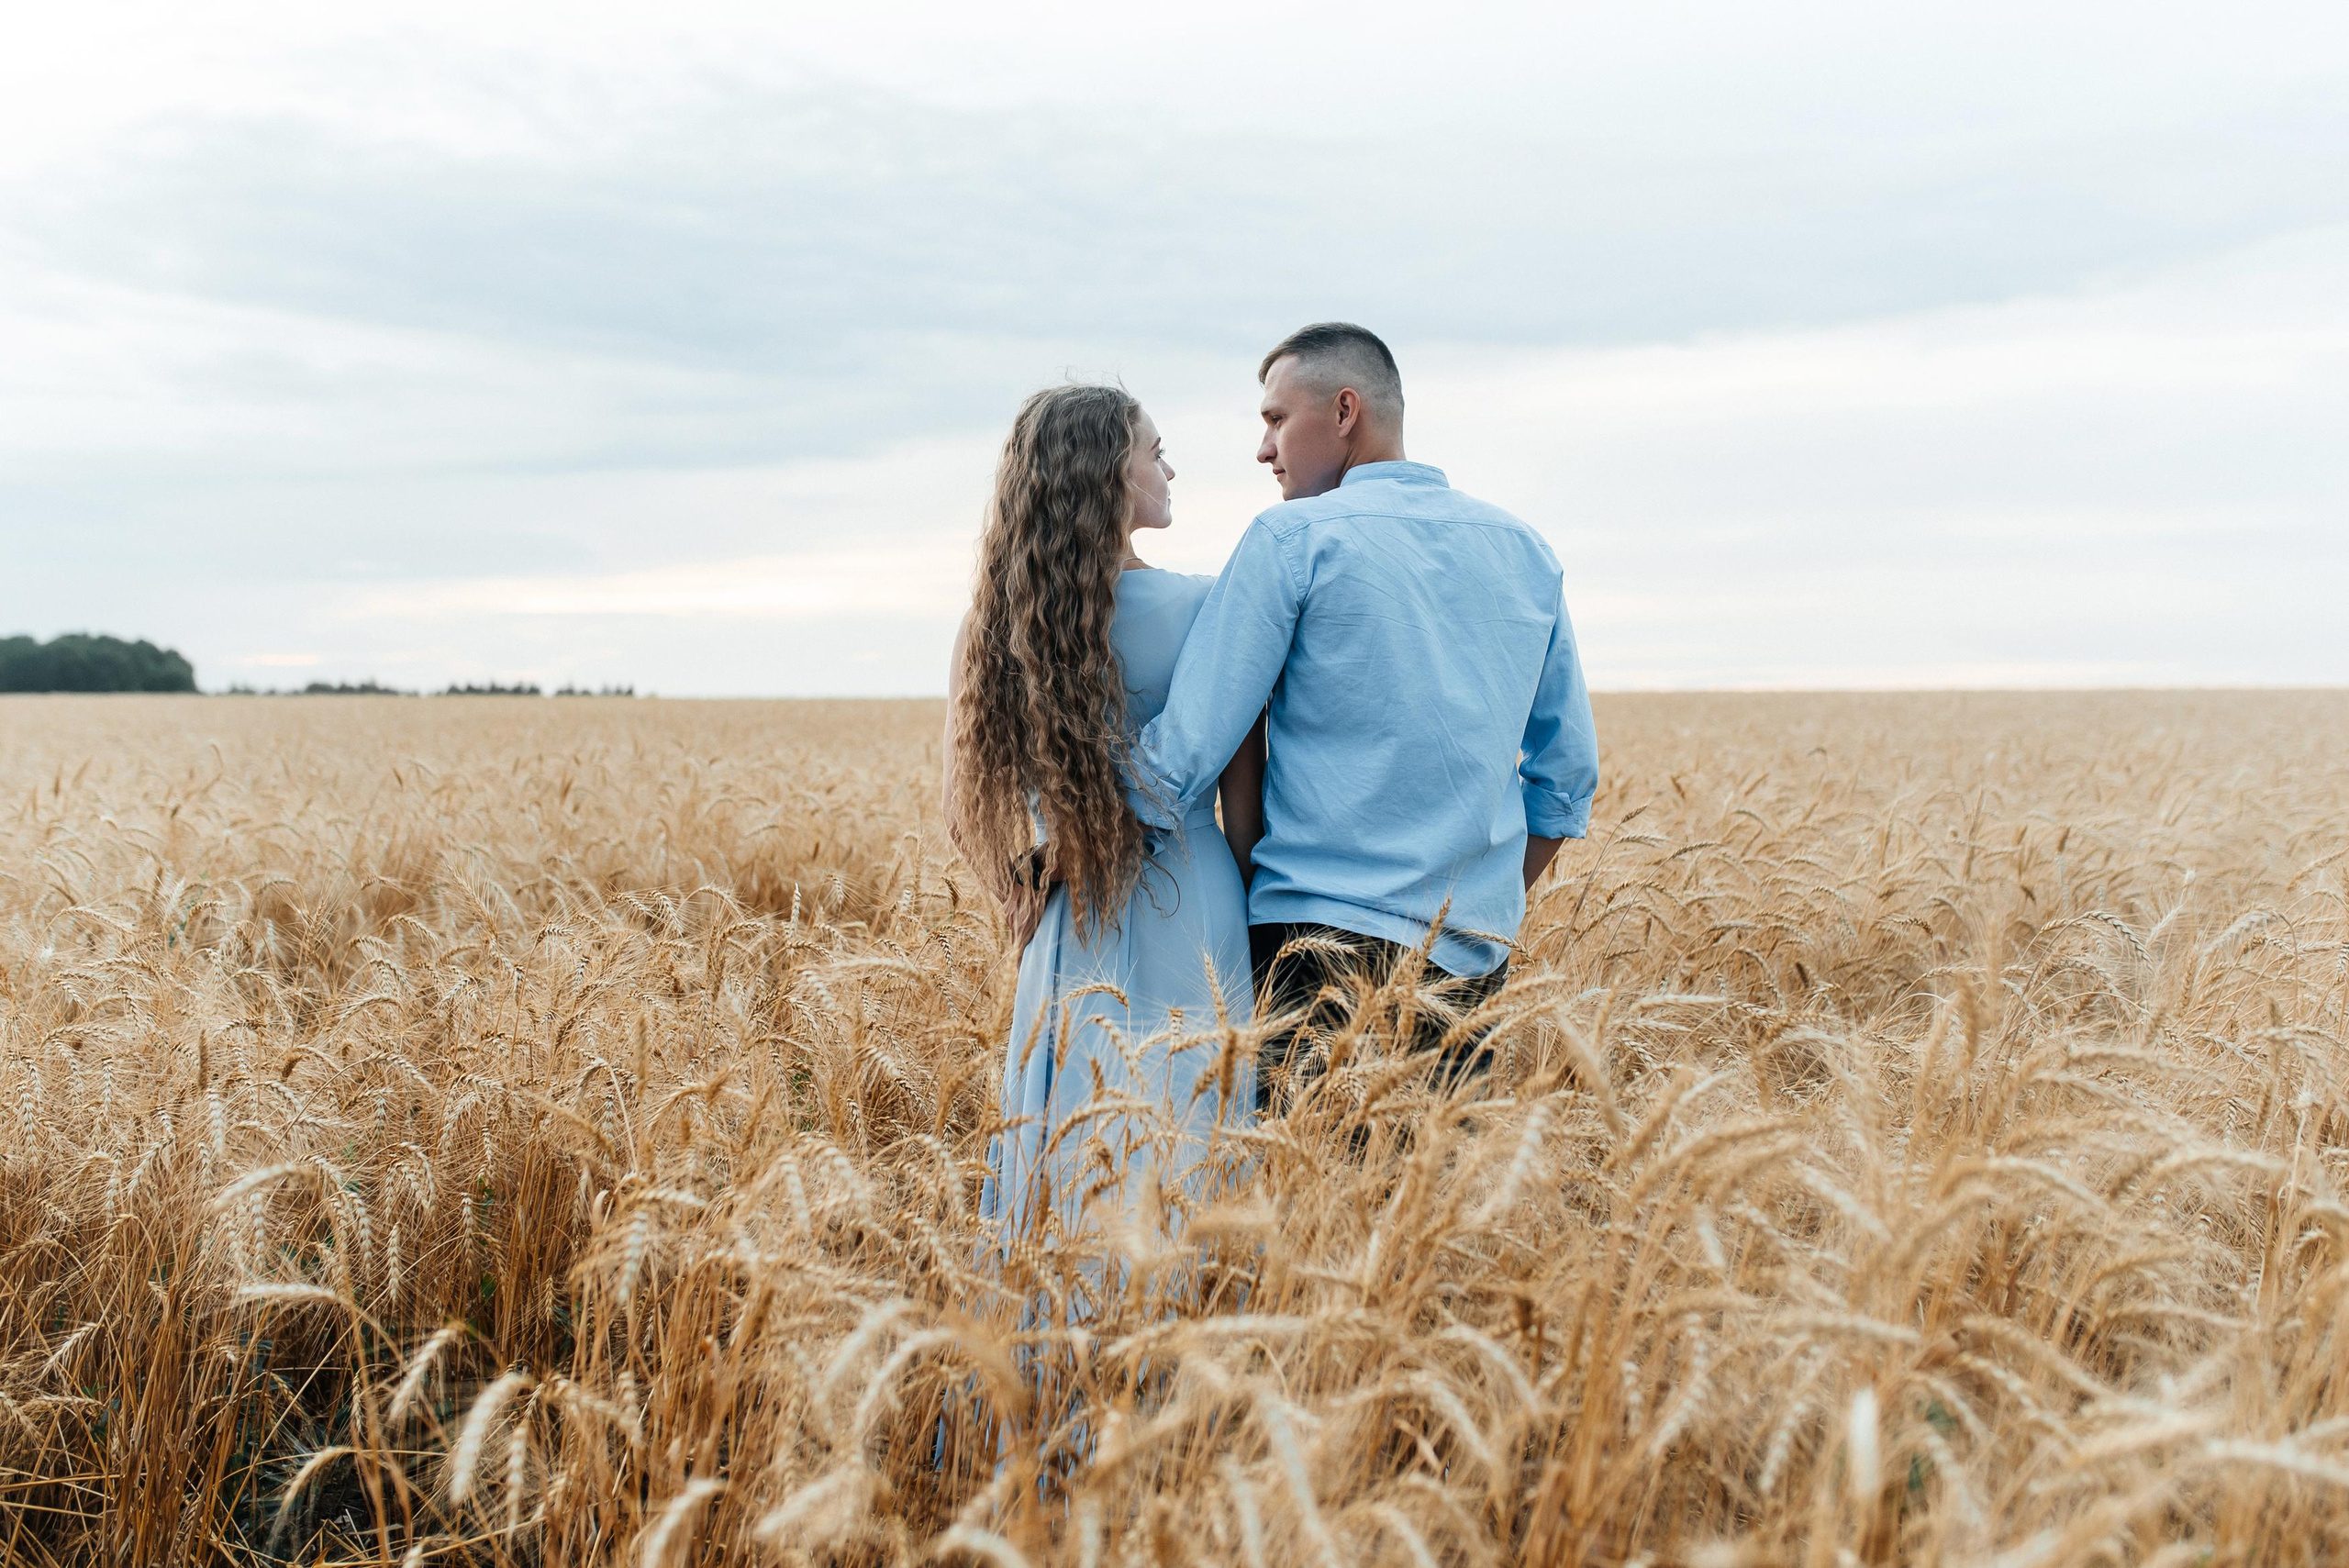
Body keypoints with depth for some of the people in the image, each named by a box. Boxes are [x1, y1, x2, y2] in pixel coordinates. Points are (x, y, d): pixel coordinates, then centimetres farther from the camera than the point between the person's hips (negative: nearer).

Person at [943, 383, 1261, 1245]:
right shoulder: (1203, 609, -9)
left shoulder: (998, 621, 3)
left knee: (1068, 1154, 13)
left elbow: (994, 785, 7)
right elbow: (1244, 803, -5)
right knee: (1182, 1146, 3)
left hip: (1067, 925, 5)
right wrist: (1257, 923, 6)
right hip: (1184, 910, -5)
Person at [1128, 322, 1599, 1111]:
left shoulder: (1292, 539, -6)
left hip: (1320, 937, -5)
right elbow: (1568, 772, 16)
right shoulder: (1526, 552, 12)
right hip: (1473, 960, 6)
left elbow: (1184, 756, -9)